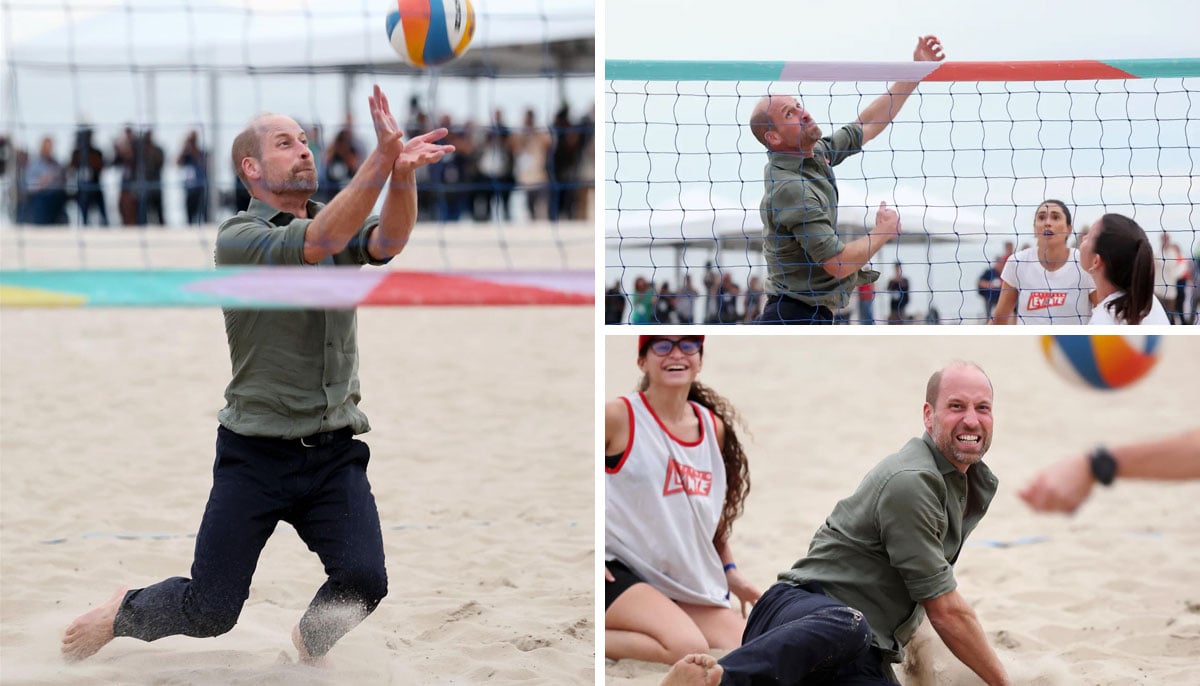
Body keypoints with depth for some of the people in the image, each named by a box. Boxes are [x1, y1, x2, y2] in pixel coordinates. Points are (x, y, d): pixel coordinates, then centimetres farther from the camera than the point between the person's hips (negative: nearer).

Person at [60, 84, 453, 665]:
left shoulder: (344, 229, 8)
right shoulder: (238, 237, -7)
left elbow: (387, 238, -15)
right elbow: (318, 242, -26)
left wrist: (402, 173, -36)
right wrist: (381, 158, -37)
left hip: (335, 453, 4)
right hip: (255, 456, -4)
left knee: (362, 581, -16)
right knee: (210, 610, -1)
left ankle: (309, 644, 18)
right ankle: (119, 616, 32)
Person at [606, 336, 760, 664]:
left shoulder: (714, 427, 8)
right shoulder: (618, 416, -10)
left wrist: (730, 571, 20)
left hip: (684, 582, 8)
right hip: (617, 571, -8)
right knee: (689, 649, -28)